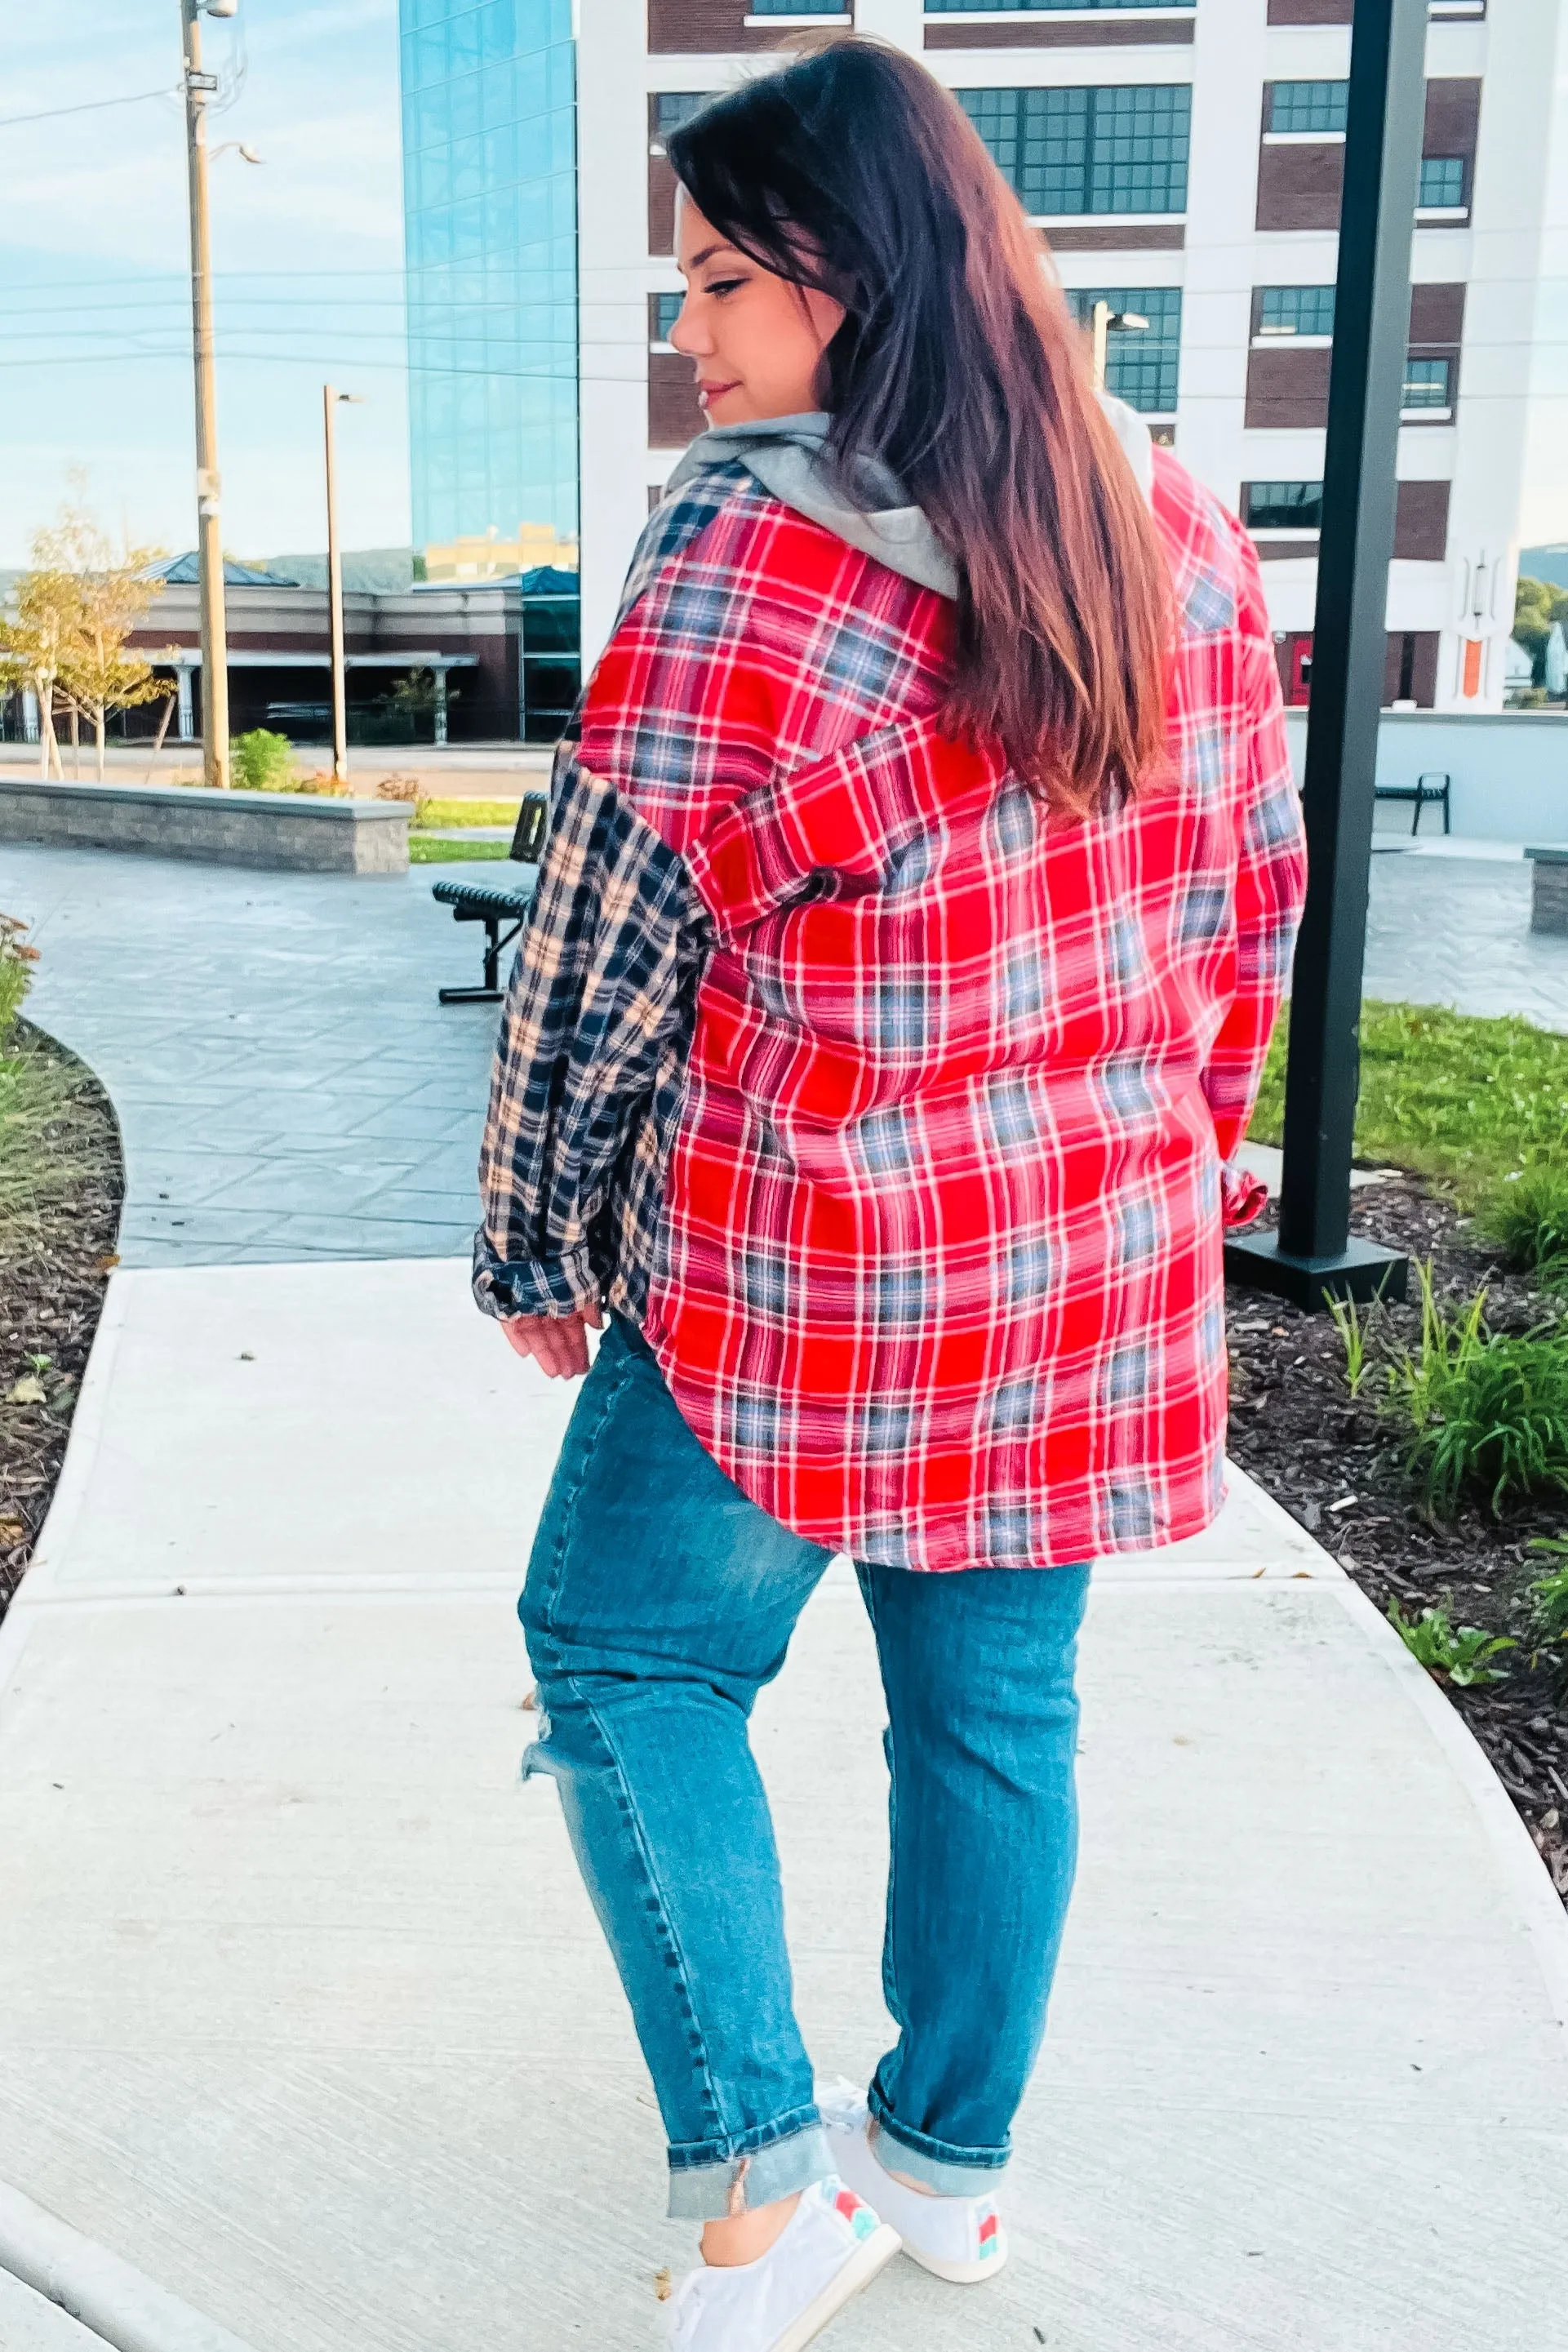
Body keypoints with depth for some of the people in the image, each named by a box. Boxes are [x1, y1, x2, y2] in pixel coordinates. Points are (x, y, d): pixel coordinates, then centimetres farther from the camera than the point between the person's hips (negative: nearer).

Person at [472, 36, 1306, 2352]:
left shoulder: (747, 549, -15)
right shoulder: (1175, 524, 3)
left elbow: (607, 938, -11)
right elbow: (1255, 876, 10)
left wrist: (540, 1244, 1)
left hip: (805, 1278, -6)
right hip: (1108, 1256, 6)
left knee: (625, 1653, 14)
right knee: (1000, 1701, 18)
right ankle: (950, 2161, 36)